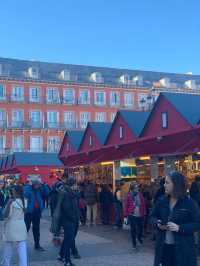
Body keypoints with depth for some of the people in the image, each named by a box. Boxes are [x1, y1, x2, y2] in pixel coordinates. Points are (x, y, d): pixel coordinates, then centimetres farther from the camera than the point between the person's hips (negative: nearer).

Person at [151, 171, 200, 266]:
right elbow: (153, 216, 16)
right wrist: (157, 223, -7)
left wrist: (180, 228, -22)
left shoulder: (189, 203, -10)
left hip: (183, 248, -4)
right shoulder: (162, 201, 3)